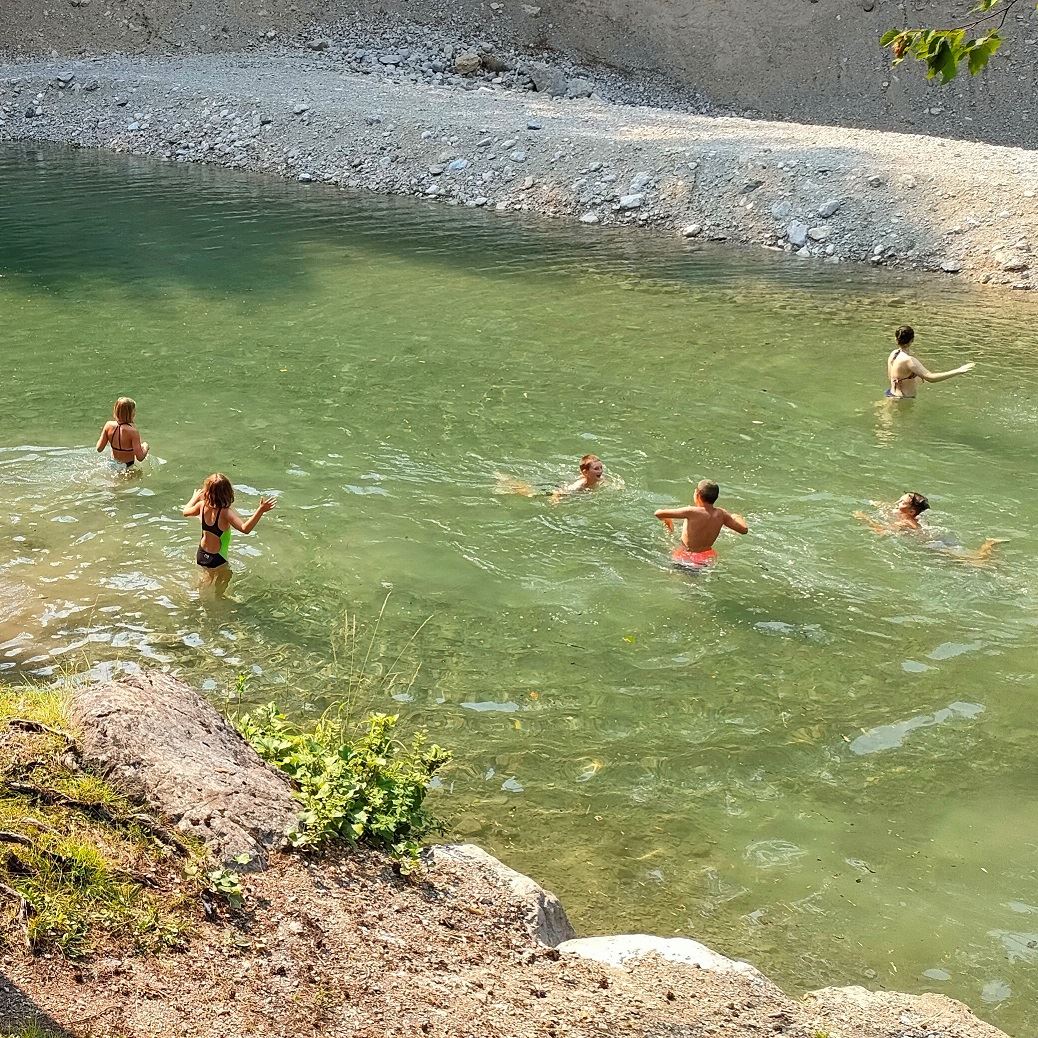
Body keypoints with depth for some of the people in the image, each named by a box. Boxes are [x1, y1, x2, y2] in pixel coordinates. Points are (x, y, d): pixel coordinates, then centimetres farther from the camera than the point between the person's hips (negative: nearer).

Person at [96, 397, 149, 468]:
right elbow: (140, 457, -24)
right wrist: (145, 447, -4)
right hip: (128, 466, -7)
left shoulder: (109, 425, -11)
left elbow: (99, 449, -3)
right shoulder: (132, 431, -26)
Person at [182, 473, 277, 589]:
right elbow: (245, 528, -44)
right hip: (217, 560, -6)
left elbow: (186, 511, 11)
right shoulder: (225, 512, -31)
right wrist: (260, 510, -49)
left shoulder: (202, 505, -12)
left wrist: (195, 498, 28)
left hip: (201, 555, 6)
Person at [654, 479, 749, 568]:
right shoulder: (721, 514, -7)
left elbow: (658, 513, -19)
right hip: (707, 559, 6)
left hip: (686, 558, -6)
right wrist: (737, 517, 24)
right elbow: (744, 529, 2)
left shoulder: (692, 512, -21)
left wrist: (667, 520, 5)